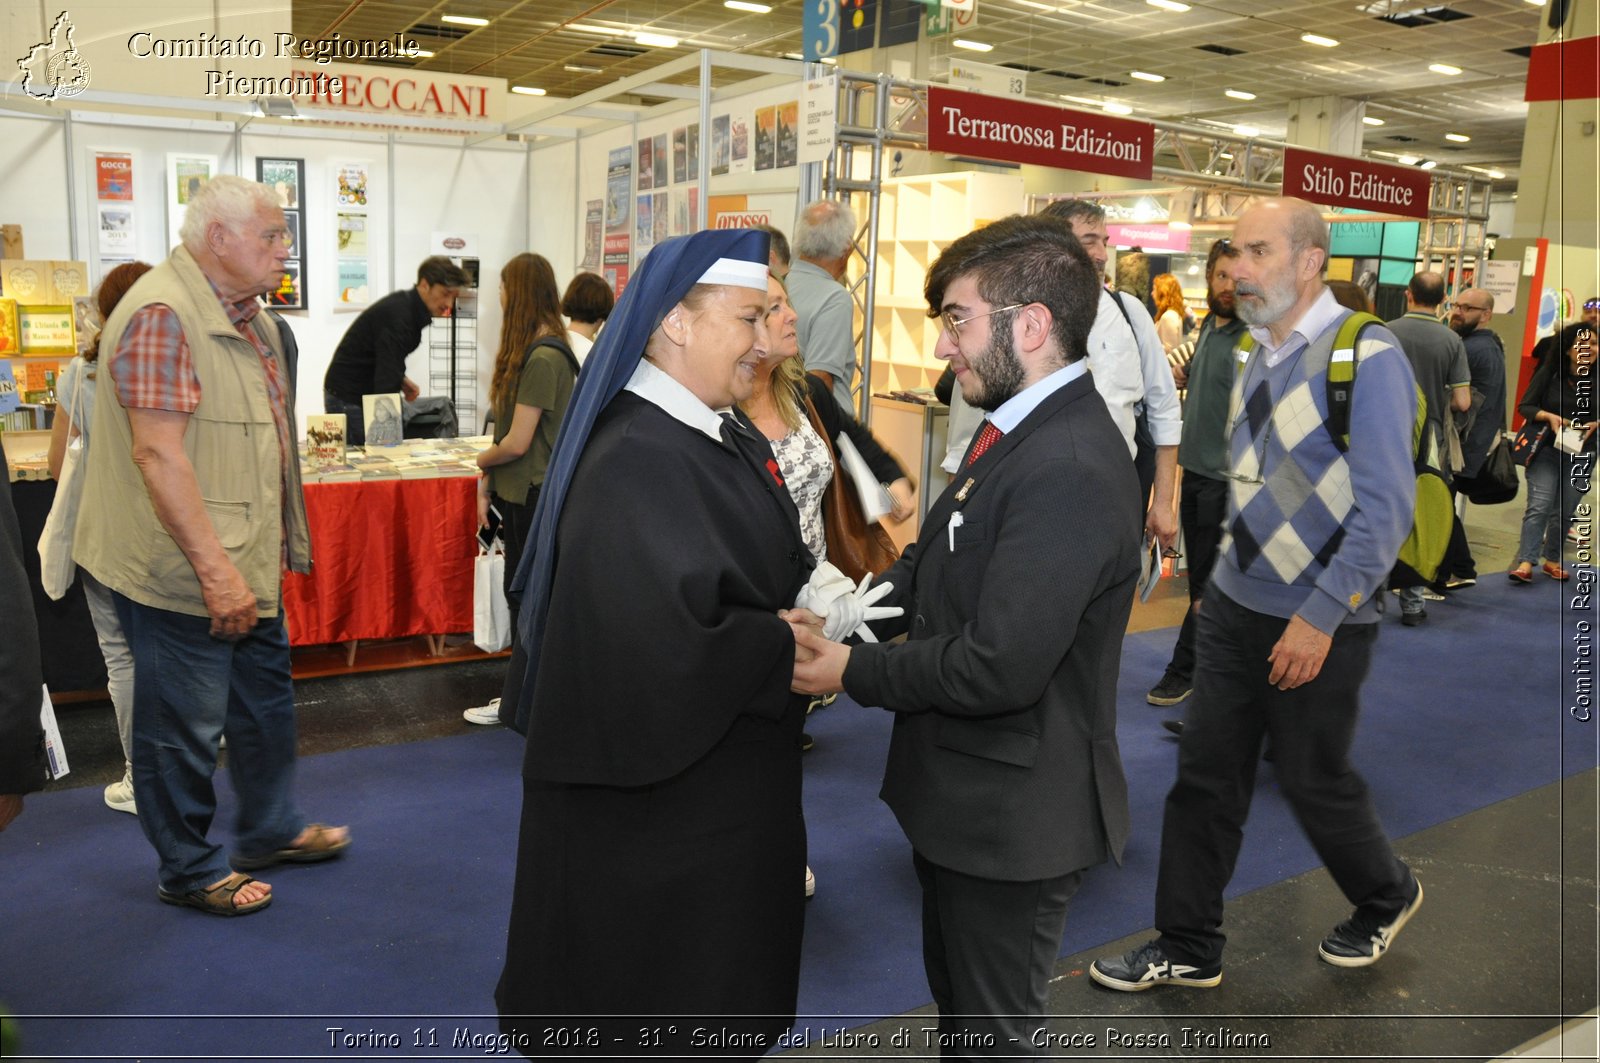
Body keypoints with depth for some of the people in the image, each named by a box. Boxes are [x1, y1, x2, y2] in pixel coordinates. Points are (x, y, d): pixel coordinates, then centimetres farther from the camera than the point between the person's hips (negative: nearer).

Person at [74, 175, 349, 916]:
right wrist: (214, 569, -28)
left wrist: (274, 546, 23)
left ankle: (269, 829, 38)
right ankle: (189, 872, 23)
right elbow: (157, 451, -27)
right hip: (184, 572, -10)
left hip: (247, 561, 10)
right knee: (185, 726, 5)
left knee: (266, 696, 21)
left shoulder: (243, 312, 12)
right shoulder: (163, 314, -20)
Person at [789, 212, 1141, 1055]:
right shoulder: (1021, 430, 4)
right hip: (965, 795, 9)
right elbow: (934, 566, 8)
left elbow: (999, 667, -30)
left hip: (1012, 817, -9)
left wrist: (852, 671, -17)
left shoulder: (1070, 470, -28)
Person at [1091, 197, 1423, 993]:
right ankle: (1187, 949, 23)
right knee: (1204, 776, 8)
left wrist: (1319, 616, -21)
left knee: (1313, 779, 11)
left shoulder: (1367, 358, -17)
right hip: (1233, 604, 6)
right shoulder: (1258, 358, 6)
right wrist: (1227, 577, 12)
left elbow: (1385, 509, -20)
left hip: (1317, 623, -6)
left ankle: (1385, 898, 42)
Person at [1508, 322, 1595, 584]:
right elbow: (1525, 406, -2)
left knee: (1565, 511, 7)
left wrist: (1594, 425, -12)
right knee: (1539, 506, -11)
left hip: (1581, 454, 2)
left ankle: (1552, 560, 21)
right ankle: (1525, 563, -12)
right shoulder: (1550, 372, -3)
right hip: (1547, 449, -2)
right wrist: (1549, 416, -18)